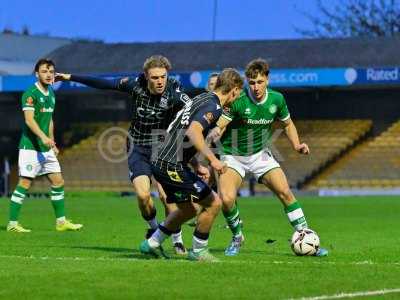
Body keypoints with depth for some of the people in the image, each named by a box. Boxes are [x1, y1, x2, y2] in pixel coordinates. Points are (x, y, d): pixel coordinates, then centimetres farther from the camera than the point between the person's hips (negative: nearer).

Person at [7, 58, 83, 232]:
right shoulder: (31, 94, -12)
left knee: (58, 182, 7)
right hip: (30, 146, -8)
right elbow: (29, 120, -22)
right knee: (25, 183, -8)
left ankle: (61, 222, 15)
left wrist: (52, 143, 22)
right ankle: (12, 223, -2)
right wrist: (43, 136, -35)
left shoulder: (51, 94, 14)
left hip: (46, 147, 8)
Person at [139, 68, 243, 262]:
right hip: (172, 166, -10)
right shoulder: (213, 106, -13)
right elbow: (193, 132, -30)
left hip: (161, 163, 10)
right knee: (213, 203, -4)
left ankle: (152, 244, 28)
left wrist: (196, 166, 26)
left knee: (187, 210, 23)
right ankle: (198, 251, 7)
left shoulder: (202, 98, 17)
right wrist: (212, 159, -37)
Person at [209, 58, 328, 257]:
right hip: (233, 156, -3)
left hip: (260, 154, 3)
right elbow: (218, 126, -24)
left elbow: (287, 123, 11)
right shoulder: (237, 101, -21)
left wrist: (297, 145, -5)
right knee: (226, 199, -22)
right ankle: (237, 237, 7)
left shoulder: (276, 99, -7)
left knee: (285, 193, -11)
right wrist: (215, 133, -48)